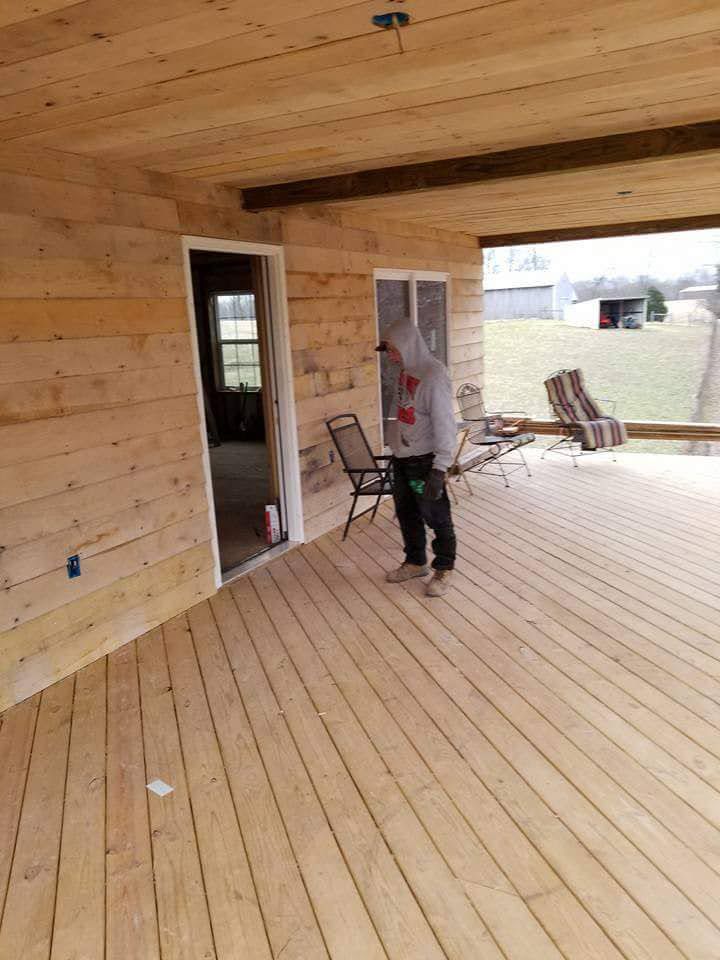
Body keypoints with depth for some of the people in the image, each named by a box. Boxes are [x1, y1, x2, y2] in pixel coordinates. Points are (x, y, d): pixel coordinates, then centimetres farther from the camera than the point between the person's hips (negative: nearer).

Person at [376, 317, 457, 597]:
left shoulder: (433, 375, -21)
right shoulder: (406, 371, 6)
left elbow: (444, 424, -24)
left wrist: (440, 468, -26)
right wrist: (397, 448, 17)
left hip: (424, 460, -9)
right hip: (401, 458, 9)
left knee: (436, 517, 4)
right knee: (406, 513, 19)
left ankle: (443, 570, 20)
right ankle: (415, 562, 36)